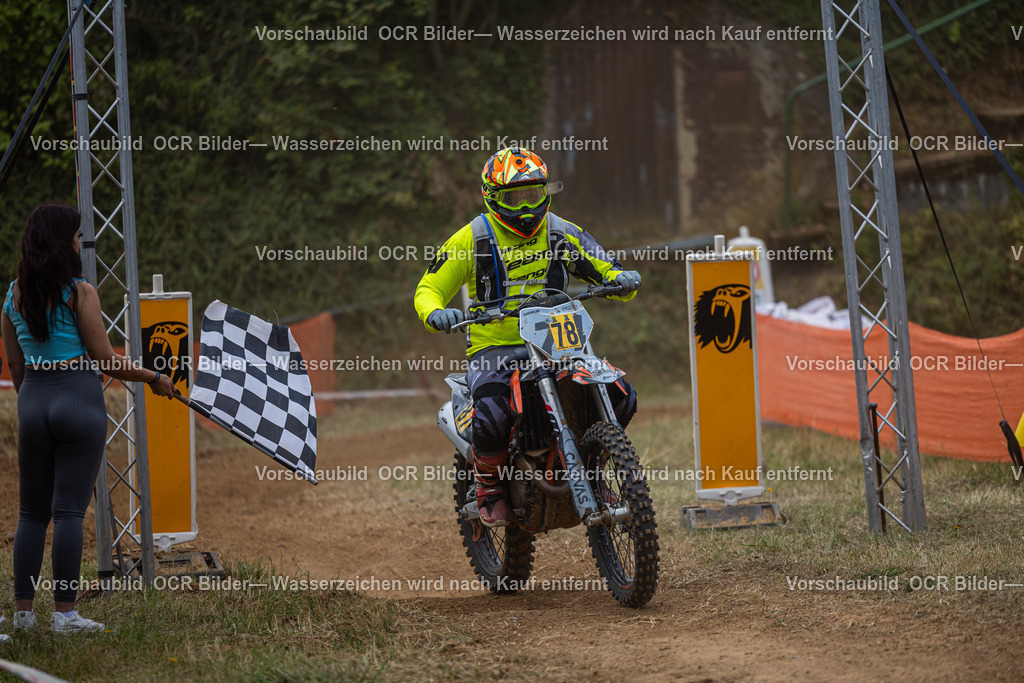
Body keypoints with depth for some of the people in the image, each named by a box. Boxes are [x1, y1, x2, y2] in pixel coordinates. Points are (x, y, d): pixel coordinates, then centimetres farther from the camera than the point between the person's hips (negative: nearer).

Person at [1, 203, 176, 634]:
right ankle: (64, 612, -3)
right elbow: (106, 361, -9)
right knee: (69, 510, -3)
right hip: (79, 398, -5)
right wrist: (153, 378, 4)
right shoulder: (79, 293, -9)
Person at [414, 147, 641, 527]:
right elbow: (429, 289, -1)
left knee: (620, 397, -13)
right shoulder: (472, 239, -1)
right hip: (494, 348, -4)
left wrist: (622, 280, -10)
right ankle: (489, 486, -3)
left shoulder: (562, 234, 8)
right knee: (492, 416, -34)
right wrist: (435, 313, -25)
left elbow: (603, 269, 14)